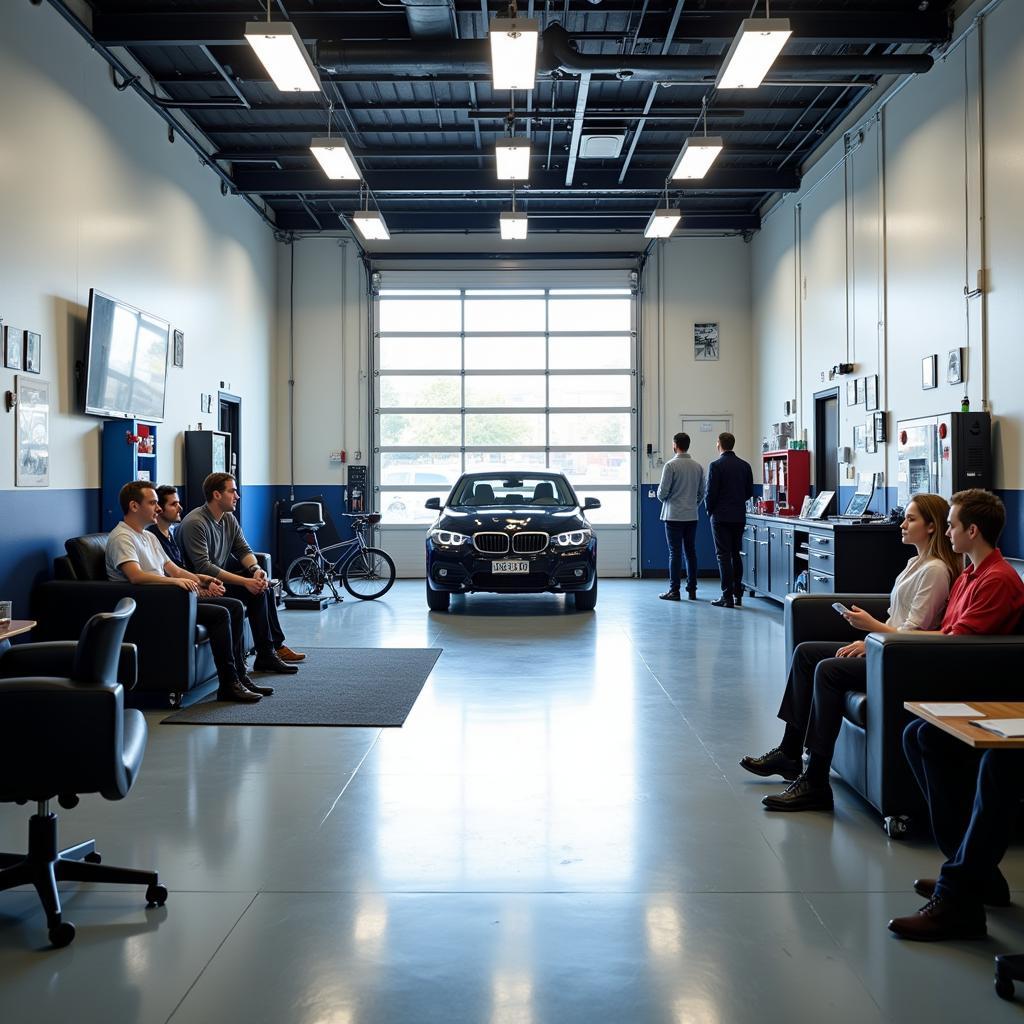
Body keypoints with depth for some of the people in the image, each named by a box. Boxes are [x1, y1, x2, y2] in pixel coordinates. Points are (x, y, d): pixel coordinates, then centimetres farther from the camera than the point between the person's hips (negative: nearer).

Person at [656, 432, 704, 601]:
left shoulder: (671, 465, -12)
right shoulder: (698, 466, 5)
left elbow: (662, 491, -12)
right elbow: (702, 491, 9)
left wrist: (663, 498, 10)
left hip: (674, 516, -5)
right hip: (692, 516, 5)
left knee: (675, 553, -2)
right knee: (691, 552, 10)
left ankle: (674, 590, 0)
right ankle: (692, 590, 12)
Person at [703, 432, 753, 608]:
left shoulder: (716, 466, -12)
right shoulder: (745, 466, 5)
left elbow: (711, 493, -13)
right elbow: (749, 492, 9)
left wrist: (709, 509, 4)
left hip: (721, 516, -5)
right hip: (739, 516, 5)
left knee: (724, 556, -2)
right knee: (736, 555, 13)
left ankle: (727, 597, -4)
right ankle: (738, 595, 14)